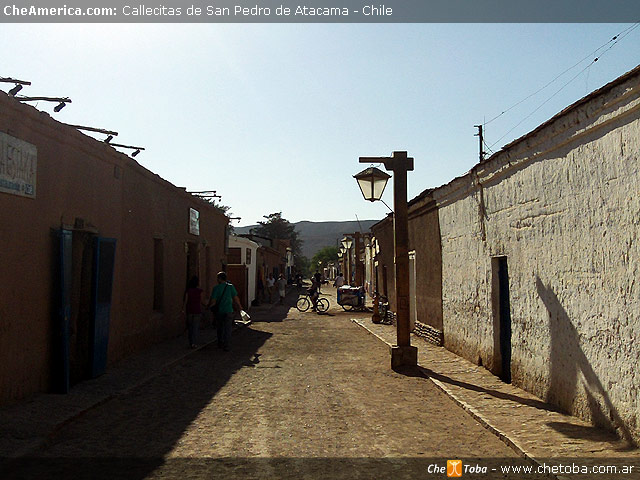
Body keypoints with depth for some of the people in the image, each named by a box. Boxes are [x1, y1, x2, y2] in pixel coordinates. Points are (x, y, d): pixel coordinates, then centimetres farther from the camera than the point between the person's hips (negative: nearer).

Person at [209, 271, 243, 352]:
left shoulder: (216, 288, -7)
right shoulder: (230, 286, -6)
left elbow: (213, 301, -9)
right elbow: (236, 299, -4)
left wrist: (210, 306, 12)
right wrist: (239, 307, 12)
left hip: (219, 311, 1)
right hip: (228, 311, -1)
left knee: (220, 328, 18)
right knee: (227, 329, 5)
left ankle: (220, 344, 28)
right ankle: (226, 346, 2)